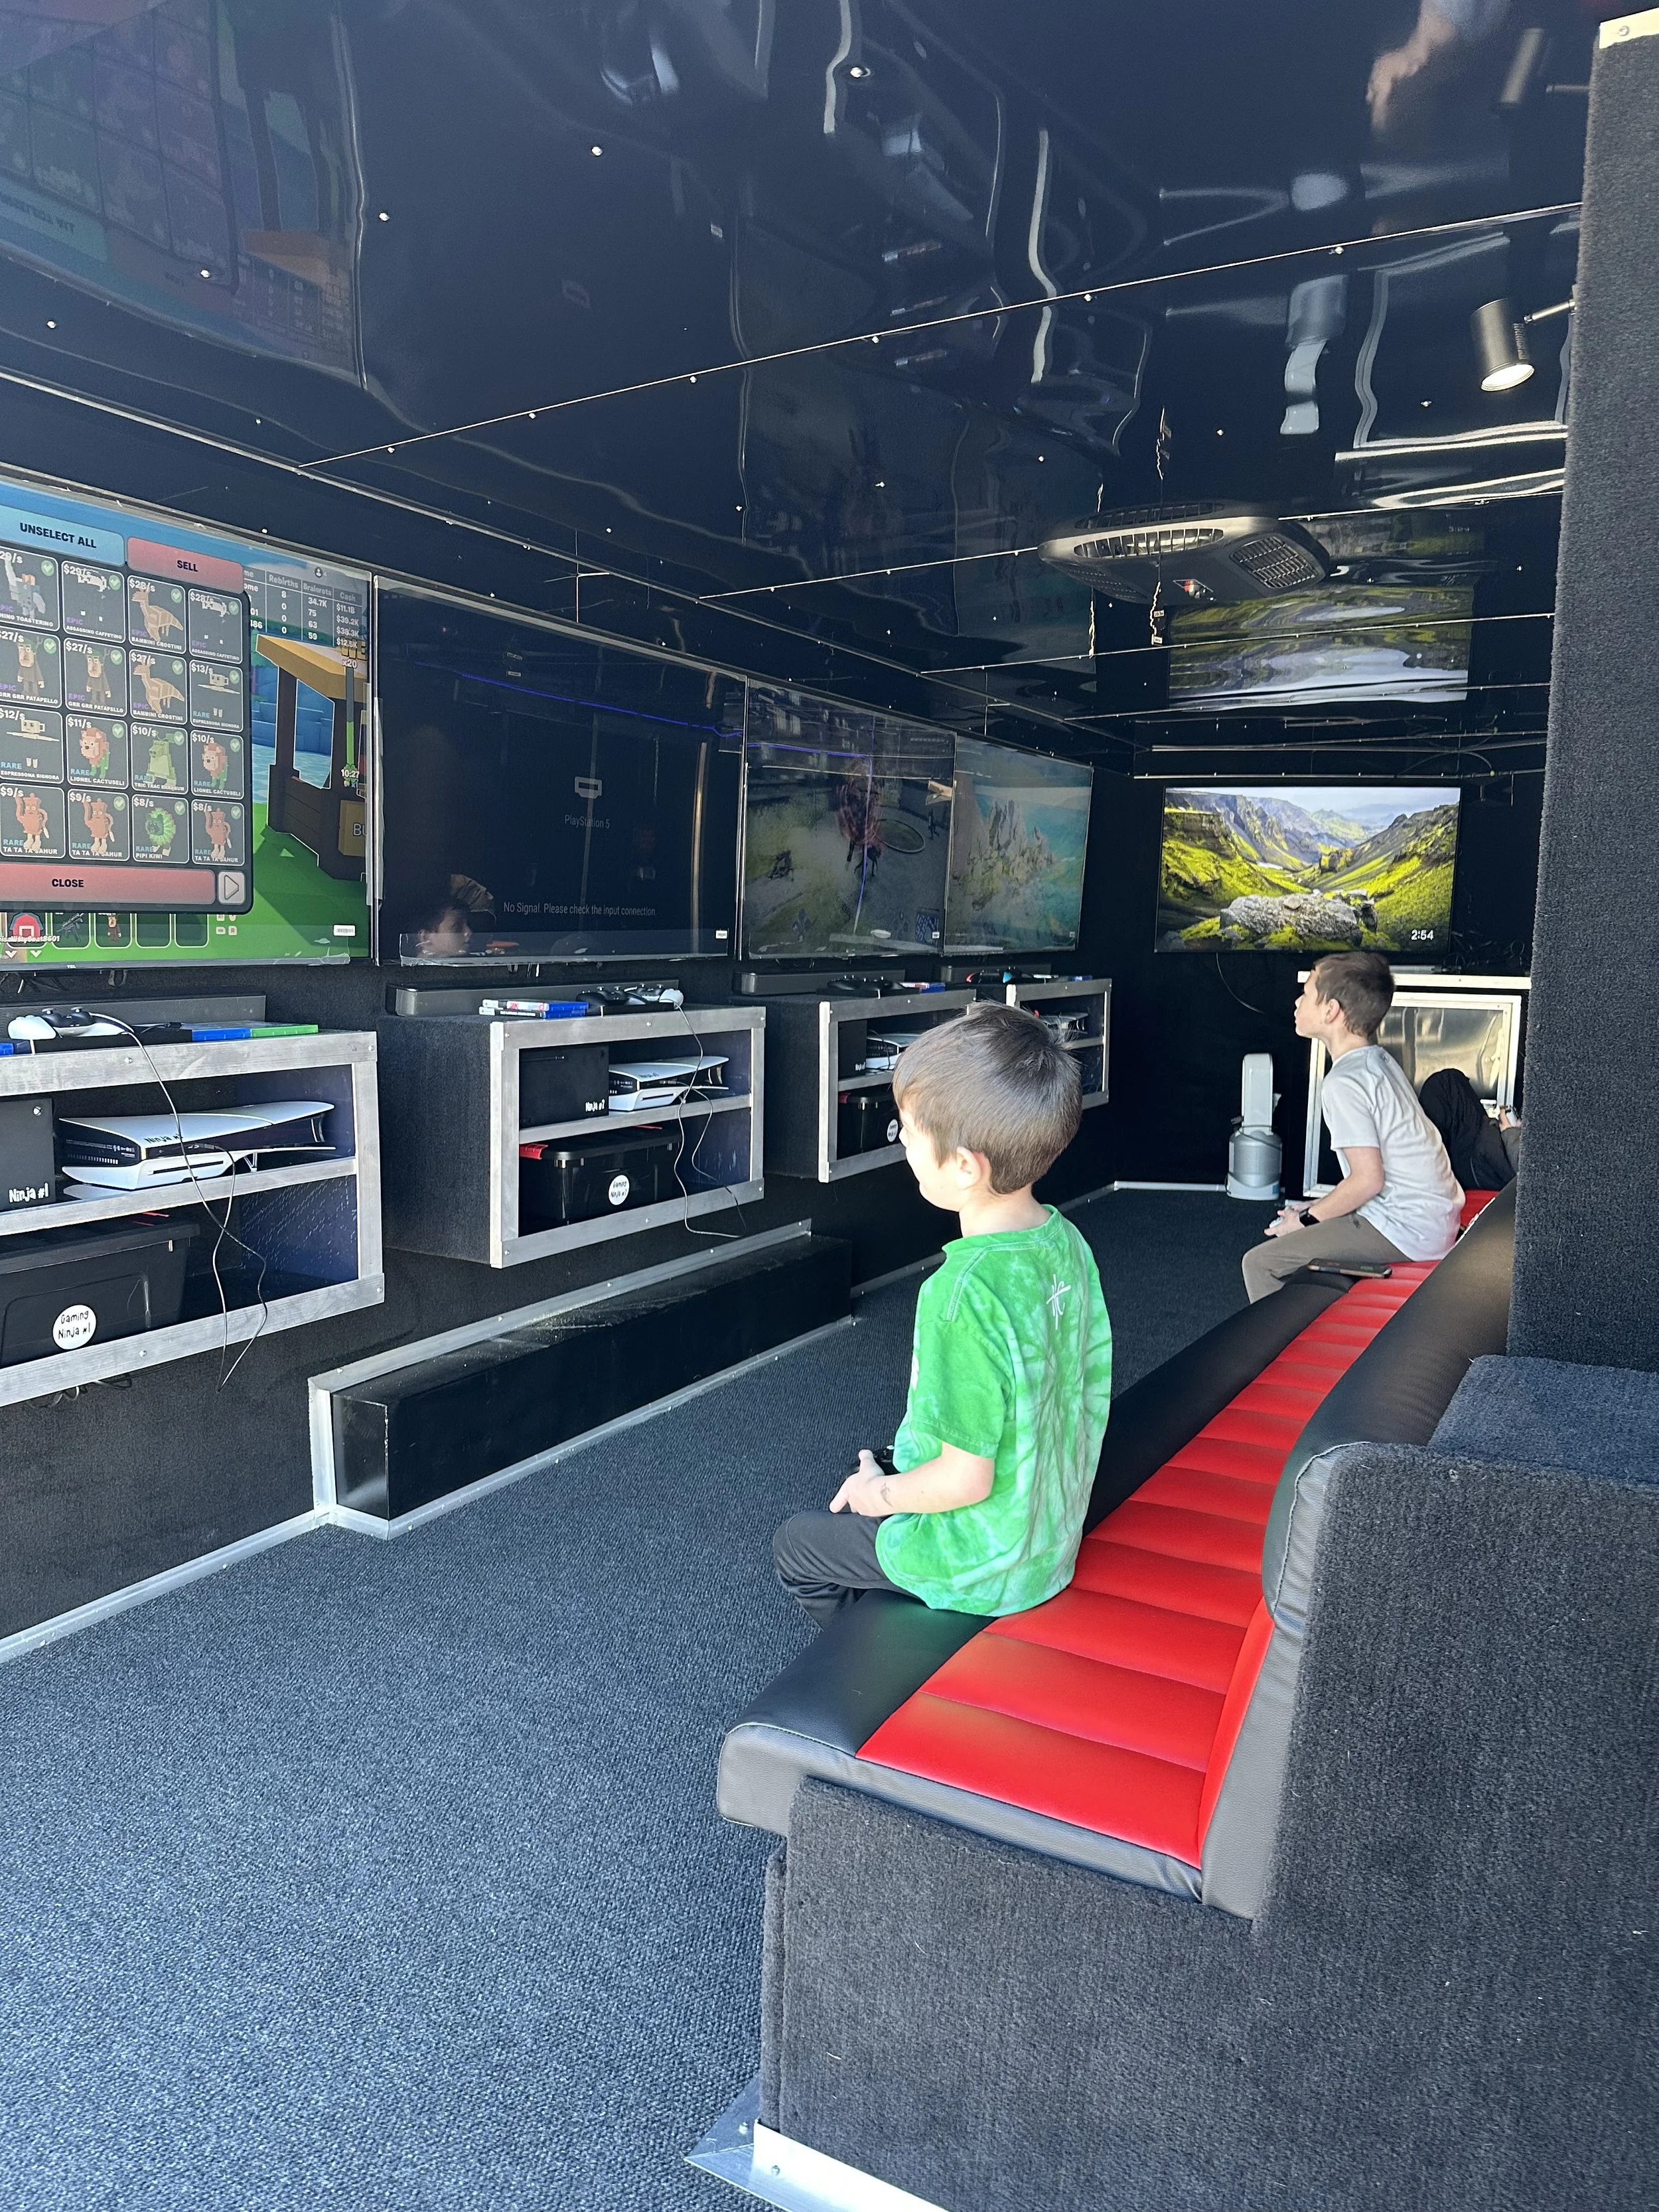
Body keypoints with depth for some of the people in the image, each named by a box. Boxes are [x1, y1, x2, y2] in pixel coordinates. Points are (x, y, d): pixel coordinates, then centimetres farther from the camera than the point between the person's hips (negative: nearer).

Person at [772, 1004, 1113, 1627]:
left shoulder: (965, 1293, -33)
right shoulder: (1066, 1242, -9)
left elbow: (967, 1478, -28)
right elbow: (1088, 1385, 4)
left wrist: (881, 1494, -8)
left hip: (982, 1570, -7)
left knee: (795, 1545, 17)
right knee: (865, 1476, 28)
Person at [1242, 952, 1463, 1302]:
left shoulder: (1344, 1083, -20)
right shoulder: (1380, 1060, 10)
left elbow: (1368, 1179, -22)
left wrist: (1307, 1220, -9)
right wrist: (1321, 1208, 15)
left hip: (1406, 1233, -10)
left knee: (1260, 1264, -9)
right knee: (1286, 1227, 22)